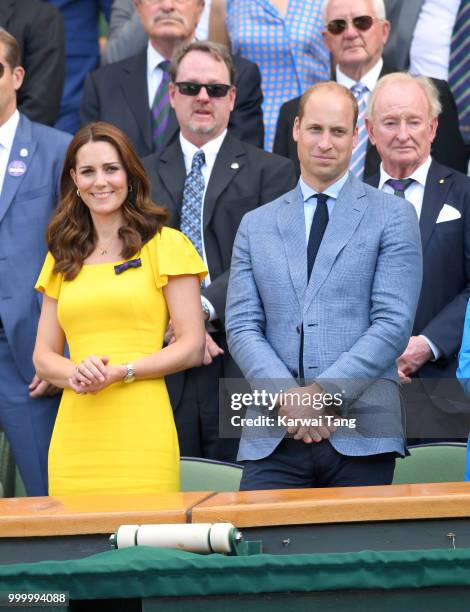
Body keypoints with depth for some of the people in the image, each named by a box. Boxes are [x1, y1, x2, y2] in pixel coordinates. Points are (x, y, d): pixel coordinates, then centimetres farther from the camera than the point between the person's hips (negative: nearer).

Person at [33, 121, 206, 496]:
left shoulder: (165, 245, 4)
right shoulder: (62, 258, 17)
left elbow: (192, 348, 0)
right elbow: (44, 356, 16)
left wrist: (119, 373, -12)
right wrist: (76, 374, -7)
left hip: (140, 433, -3)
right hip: (75, 438, 3)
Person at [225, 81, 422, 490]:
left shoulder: (394, 217, 6)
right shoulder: (256, 226, 15)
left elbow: (394, 324, -3)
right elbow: (242, 326, 8)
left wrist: (324, 392, -13)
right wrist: (288, 397, -10)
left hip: (361, 432, -2)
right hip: (273, 437, 2)